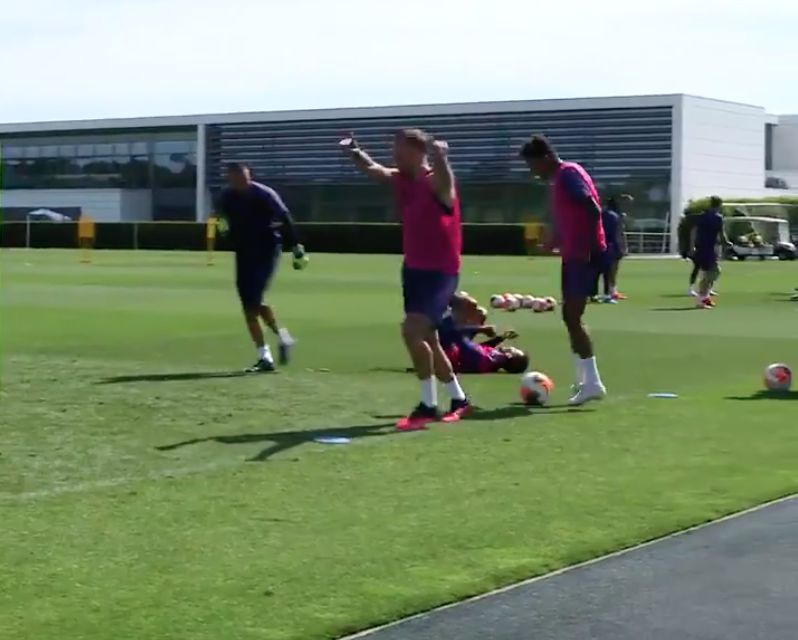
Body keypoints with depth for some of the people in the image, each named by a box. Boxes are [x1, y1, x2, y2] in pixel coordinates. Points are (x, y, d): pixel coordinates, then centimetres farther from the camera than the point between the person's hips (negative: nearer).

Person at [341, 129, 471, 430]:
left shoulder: (436, 182, -19)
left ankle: (428, 406, -13)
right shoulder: (400, 180, 3)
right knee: (426, 339, 15)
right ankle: (459, 399, 32)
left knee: (412, 329, -23)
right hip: (414, 269, 9)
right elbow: (372, 168, 14)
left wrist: (439, 154, -65)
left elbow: (442, 172, -41)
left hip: (440, 272, -9)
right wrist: (354, 152, -7)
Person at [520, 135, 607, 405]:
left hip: (583, 255, -10)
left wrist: (587, 248, -23)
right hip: (573, 254, 10)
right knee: (570, 316, 12)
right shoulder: (560, 177, 17)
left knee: (573, 317, -11)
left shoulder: (569, 173, -13)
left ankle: (592, 382, -10)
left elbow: (594, 210, -22)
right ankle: (584, 381, 17)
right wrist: (556, 242, 21)